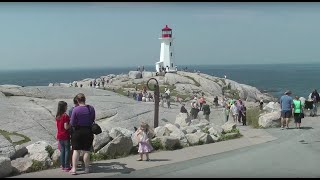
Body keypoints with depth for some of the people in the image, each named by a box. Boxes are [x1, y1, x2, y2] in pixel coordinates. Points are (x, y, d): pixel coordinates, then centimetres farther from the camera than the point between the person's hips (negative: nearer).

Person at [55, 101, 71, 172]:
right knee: (67, 150, 1)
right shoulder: (65, 116, -17)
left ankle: (63, 166, 17)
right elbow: (66, 127, -19)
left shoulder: (57, 116, 5)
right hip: (65, 136, -7)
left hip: (59, 136, 7)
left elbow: (57, 125, 13)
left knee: (62, 150, 13)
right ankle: (67, 167, 2)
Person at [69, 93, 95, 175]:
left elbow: (72, 123, -12)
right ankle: (86, 168, 17)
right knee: (86, 151, 10)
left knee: (76, 150, 5)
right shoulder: (91, 108, -3)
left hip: (77, 131, -2)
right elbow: (93, 120, 7)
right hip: (88, 131, 3)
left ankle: (74, 169, 3)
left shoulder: (75, 109, -14)